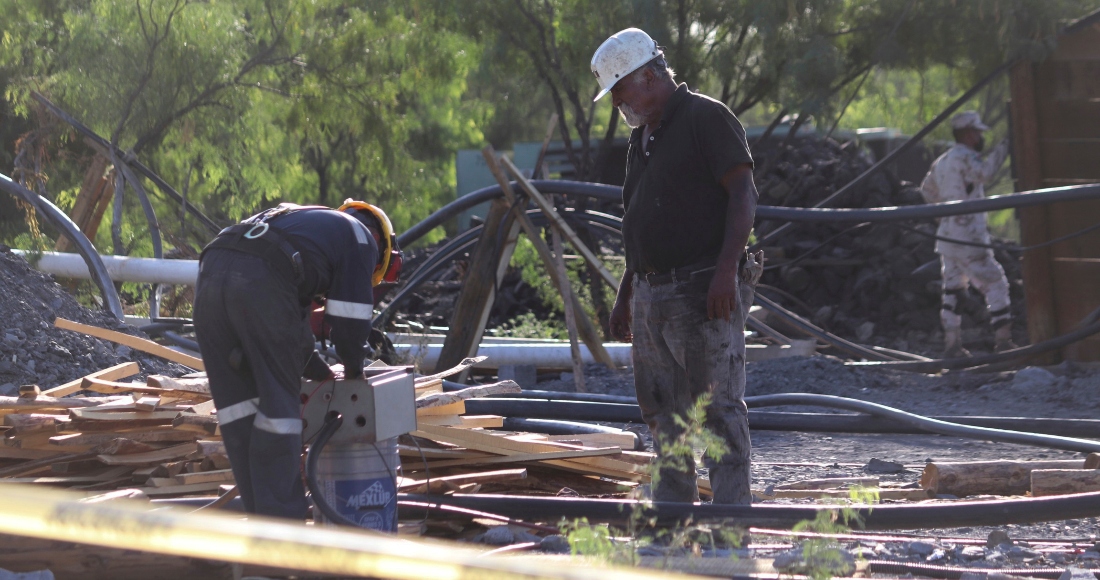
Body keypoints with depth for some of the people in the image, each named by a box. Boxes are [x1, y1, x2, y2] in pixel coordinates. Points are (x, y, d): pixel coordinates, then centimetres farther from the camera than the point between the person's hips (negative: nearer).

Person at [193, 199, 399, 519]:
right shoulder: (360, 237, 20)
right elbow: (350, 315, 11)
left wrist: (317, 367, 44)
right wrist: (354, 368, 28)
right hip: (262, 285, -7)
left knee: (239, 407, 12)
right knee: (279, 405, 2)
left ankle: (262, 515, 16)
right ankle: (282, 522, 2)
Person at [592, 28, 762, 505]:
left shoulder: (707, 118, -6)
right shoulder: (643, 138, 20)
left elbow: (743, 195, -13)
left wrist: (726, 268, -23)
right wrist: (624, 296, 24)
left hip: (703, 294, -9)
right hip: (651, 295, 9)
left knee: (718, 408, -9)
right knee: (663, 412, 10)